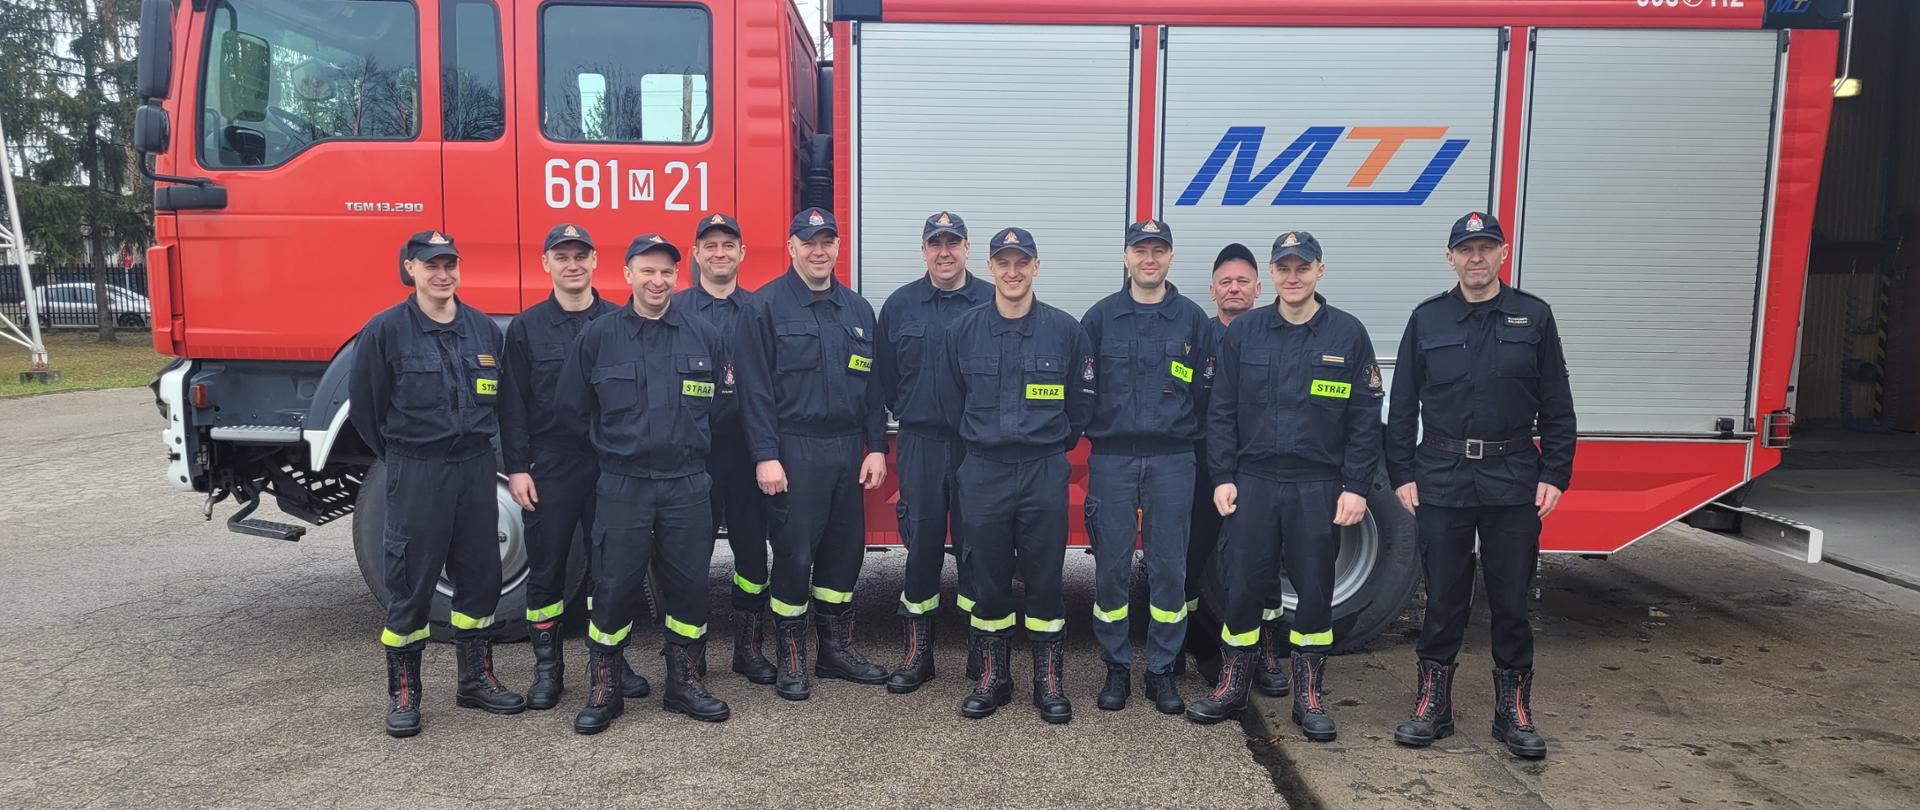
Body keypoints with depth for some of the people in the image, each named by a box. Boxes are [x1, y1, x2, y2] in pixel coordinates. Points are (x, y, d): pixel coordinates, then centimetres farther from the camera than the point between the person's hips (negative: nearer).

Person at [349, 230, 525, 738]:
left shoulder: (484, 329, 6)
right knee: (411, 584, 2)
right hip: (416, 473, -4)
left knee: (480, 577, 10)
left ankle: (476, 680, 24)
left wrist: (476, 447, 12)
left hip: (476, 467, 4)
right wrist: (400, 458, 8)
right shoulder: (385, 331, -6)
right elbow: (364, 406, 0)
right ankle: (403, 693, 15)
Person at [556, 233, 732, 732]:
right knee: (614, 588, 2)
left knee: (688, 587, 6)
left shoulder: (704, 337, 5)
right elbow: (572, 410, 8)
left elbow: (721, 407, 14)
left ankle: (685, 684, 21)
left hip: (688, 485, 2)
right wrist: (612, 448, 10)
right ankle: (603, 691, 16)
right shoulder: (598, 338, 1)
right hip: (622, 487, -1)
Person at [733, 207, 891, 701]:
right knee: (794, 554, -1)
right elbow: (754, 387, -8)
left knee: (845, 549, 10)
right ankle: (791, 660, 13)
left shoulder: (857, 310, 13)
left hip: (847, 448, 5)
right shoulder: (766, 306, -4)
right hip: (795, 450, -5)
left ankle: (837, 650, 24)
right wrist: (766, 456, -14)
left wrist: (876, 447, 6)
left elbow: (872, 385, 13)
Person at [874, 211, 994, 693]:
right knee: (921, 544, 5)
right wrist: (909, 415, 8)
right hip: (920, 443, 2)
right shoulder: (900, 305, 8)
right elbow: (885, 378, 12)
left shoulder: (993, 303, 1)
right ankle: (916, 653, 17)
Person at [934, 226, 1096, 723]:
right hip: (983, 474, 1)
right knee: (986, 579, 8)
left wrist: (1053, 446, 9)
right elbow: (950, 402, 11)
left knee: (1044, 578, 5)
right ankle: (992, 678, 21)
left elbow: (1081, 404, 7)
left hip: (1045, 473, -1)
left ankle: (1049, 681, 18)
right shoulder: (963, 330, 1)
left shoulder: (1066, 330, -1)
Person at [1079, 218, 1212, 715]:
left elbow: (1204, 390, 6)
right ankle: (1117, 668, 16)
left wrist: (1187, 434, 1)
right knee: (1111, 566, 3)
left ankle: (1162, 671, 15)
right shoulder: (1101, 317, 6)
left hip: (1172, 459, 0)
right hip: (1111, 457, 0)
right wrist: (1094, 428, 2)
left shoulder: (1191, 318, 6)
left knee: (1169, 567, 3)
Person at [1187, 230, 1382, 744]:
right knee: (1243, 587, 5)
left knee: (1315, 591, 6)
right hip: (1252, 483, 1)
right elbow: (1221, 411, 5)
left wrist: (1355, 487, -6)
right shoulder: (1244, 332, 4)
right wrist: (1222, 477, -1)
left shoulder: (1348, 334, 1)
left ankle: (1308, 697, 20)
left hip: (1318, 488, -1)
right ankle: (1232, 687, 20)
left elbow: (1365, 419, 0)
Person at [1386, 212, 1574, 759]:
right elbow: (1403, 405, 5)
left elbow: (1556, 406, 5)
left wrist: (1554, 475, -2)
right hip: (1441, 480, 0)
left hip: (1513, 482, 0)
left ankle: (1513, 709, 20)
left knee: (1511, 598, 6)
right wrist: (1402, 475, 0)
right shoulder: (1427, 319, 5)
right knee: (1442, 596, 7)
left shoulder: (1533, 317, 4)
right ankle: (1432, 704, 18)